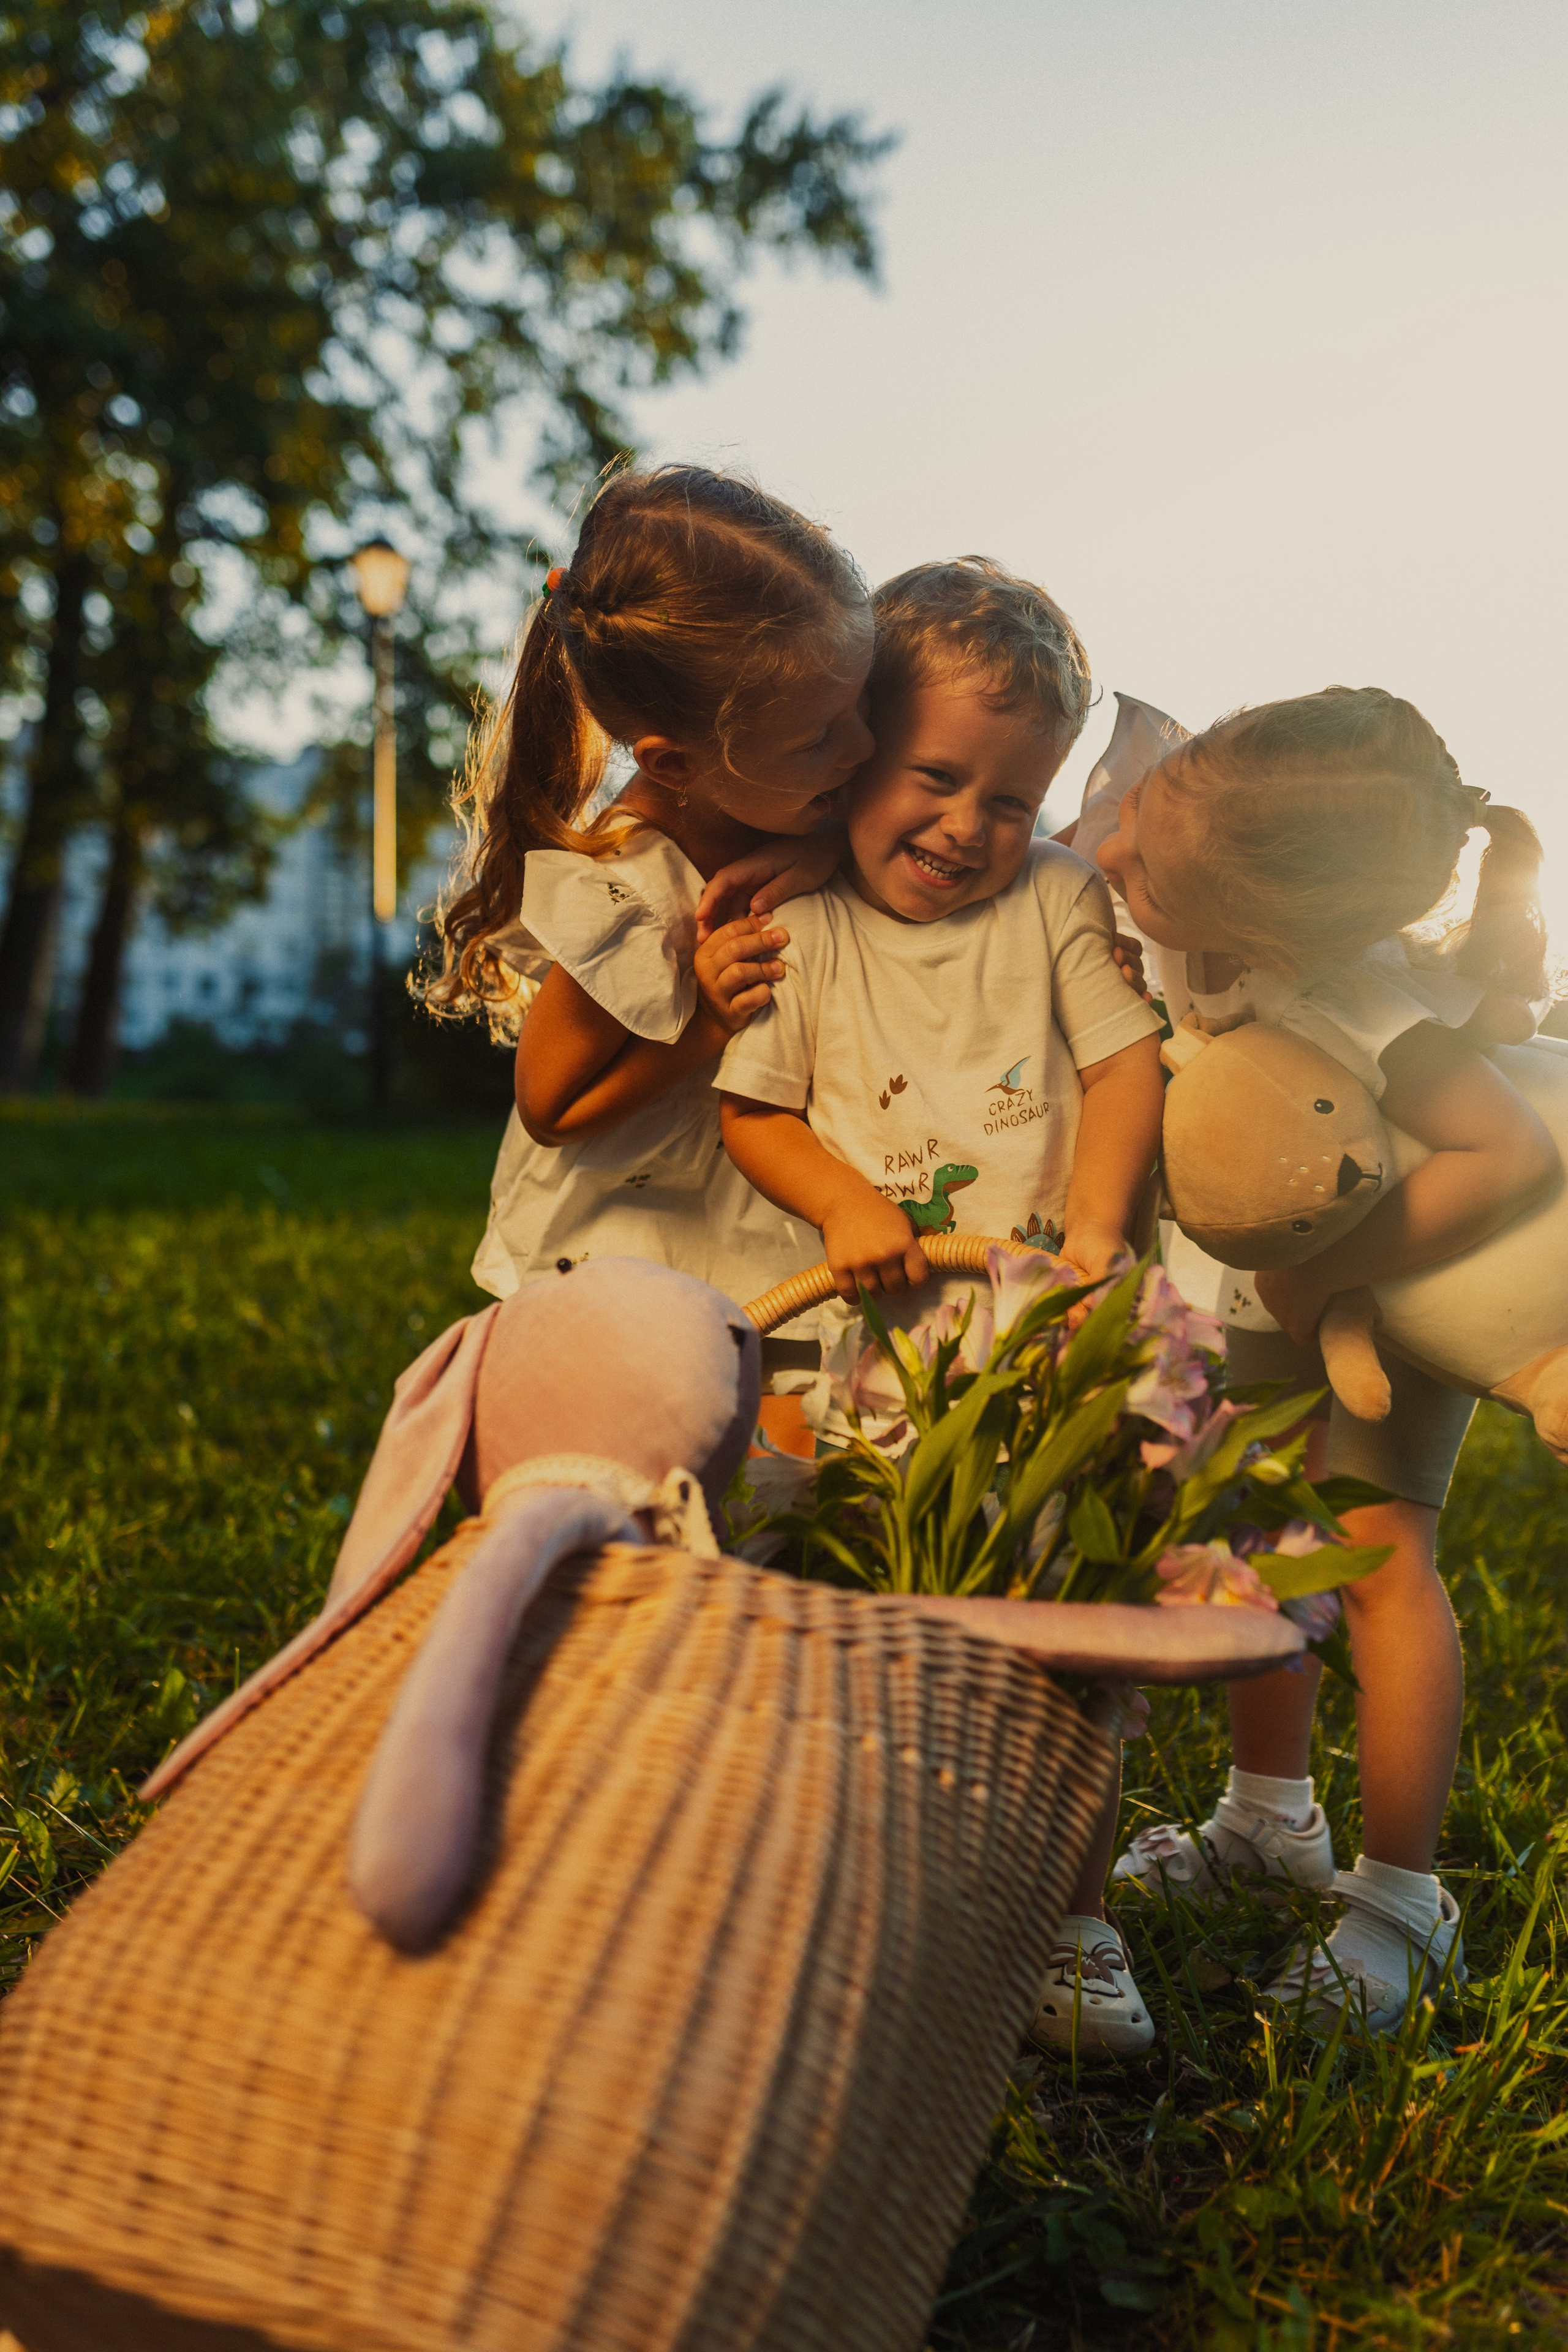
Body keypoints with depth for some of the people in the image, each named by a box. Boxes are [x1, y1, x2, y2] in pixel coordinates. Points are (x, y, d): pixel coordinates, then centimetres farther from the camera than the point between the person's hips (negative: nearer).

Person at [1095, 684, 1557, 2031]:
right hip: (1278, 1278, 6)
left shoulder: (1358, 1010, -42)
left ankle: (1401, 1901, 4)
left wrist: (1333, 1275, -34)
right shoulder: (1196, 926, -26)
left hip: (1410, 1273, -6)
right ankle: (1272, 1817, 28)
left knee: (1379, 1544, -12)